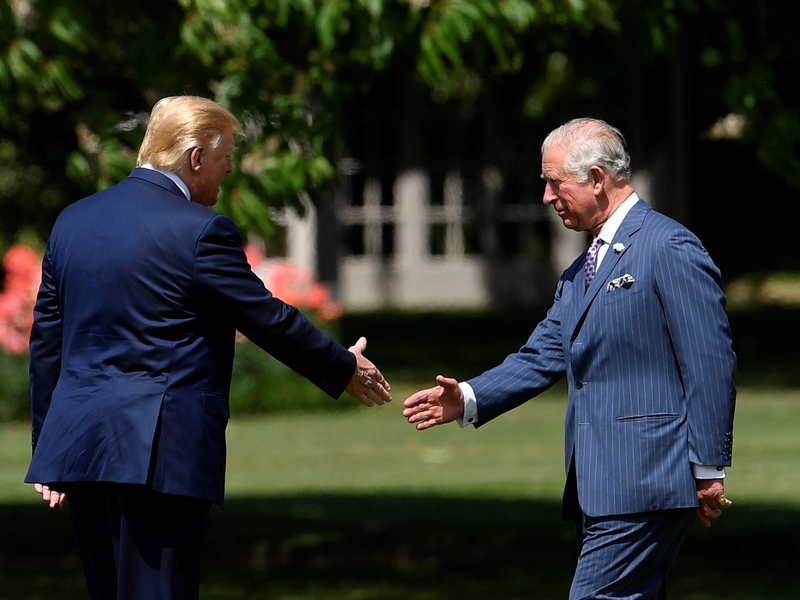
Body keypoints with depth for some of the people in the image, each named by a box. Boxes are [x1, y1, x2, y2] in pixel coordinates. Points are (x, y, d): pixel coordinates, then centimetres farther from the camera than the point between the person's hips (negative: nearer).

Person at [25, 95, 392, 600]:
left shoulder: (74, 221, 12)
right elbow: (270, 319, -5)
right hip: (160, 452, -7)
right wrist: (344, 369, 11)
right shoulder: (201, 231, -10)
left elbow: (46, 342, 16)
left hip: (77, 444, 7)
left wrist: (47, 443, 21)